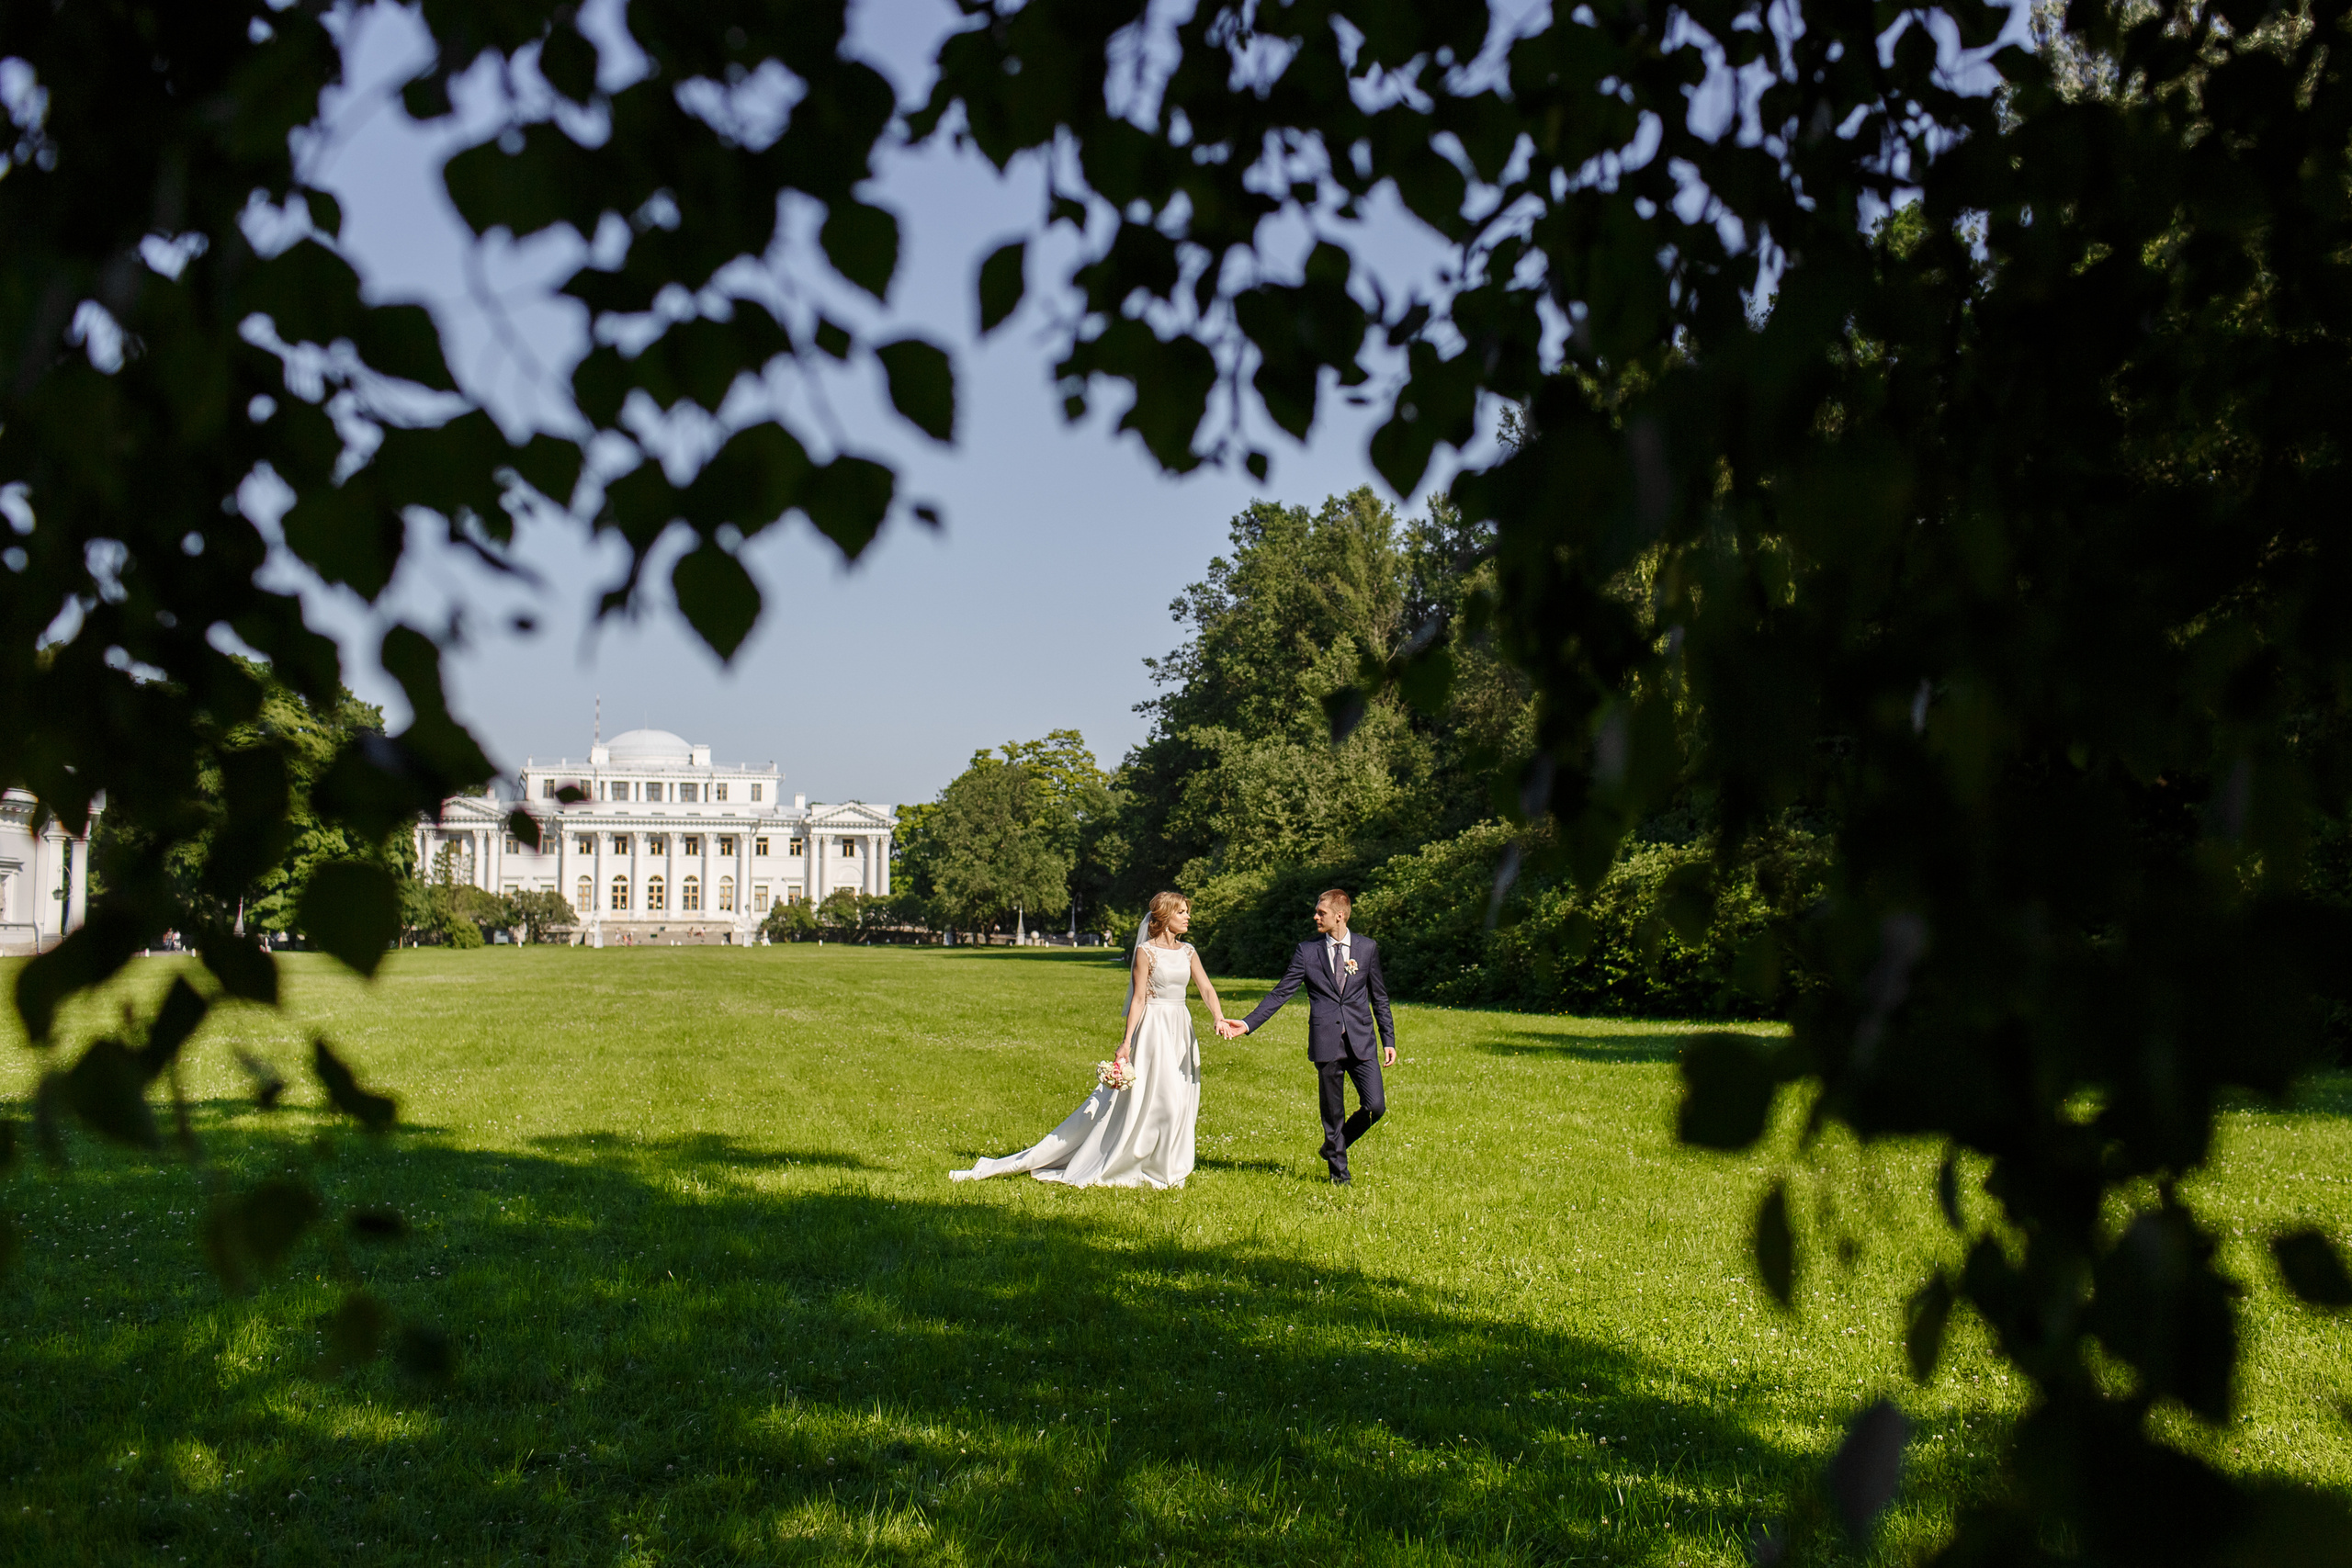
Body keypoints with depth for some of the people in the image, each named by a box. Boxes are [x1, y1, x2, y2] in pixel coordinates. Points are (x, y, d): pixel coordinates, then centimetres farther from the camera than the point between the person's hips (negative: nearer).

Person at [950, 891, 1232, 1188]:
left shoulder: (1188, 952, 10)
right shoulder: (1146, 951, -6)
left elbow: (1207, 989, 1)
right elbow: (1138, 999, -9)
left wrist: (1219, 1019, -18)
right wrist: (1127, 1042, -14)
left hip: (1181, 1030, 6)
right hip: (1152, 1029, -6)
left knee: (1178, 1099, 5)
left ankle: (1165, 1169, 16)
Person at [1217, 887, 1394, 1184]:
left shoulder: (1368, 948, 5)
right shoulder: (1307, 951, 3)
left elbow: (1379, 997, 11)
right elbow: (1280, 993, 2)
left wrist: (1389, 1040, 8)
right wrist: (1247, 1023, -8)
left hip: (1361, 1041, 1)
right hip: (1326, 1042, -1)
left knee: (1376, 1106, -6)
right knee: (1333, 1112, 4)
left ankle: (1333, 1147, 18)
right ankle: (1338, 1170, 20)